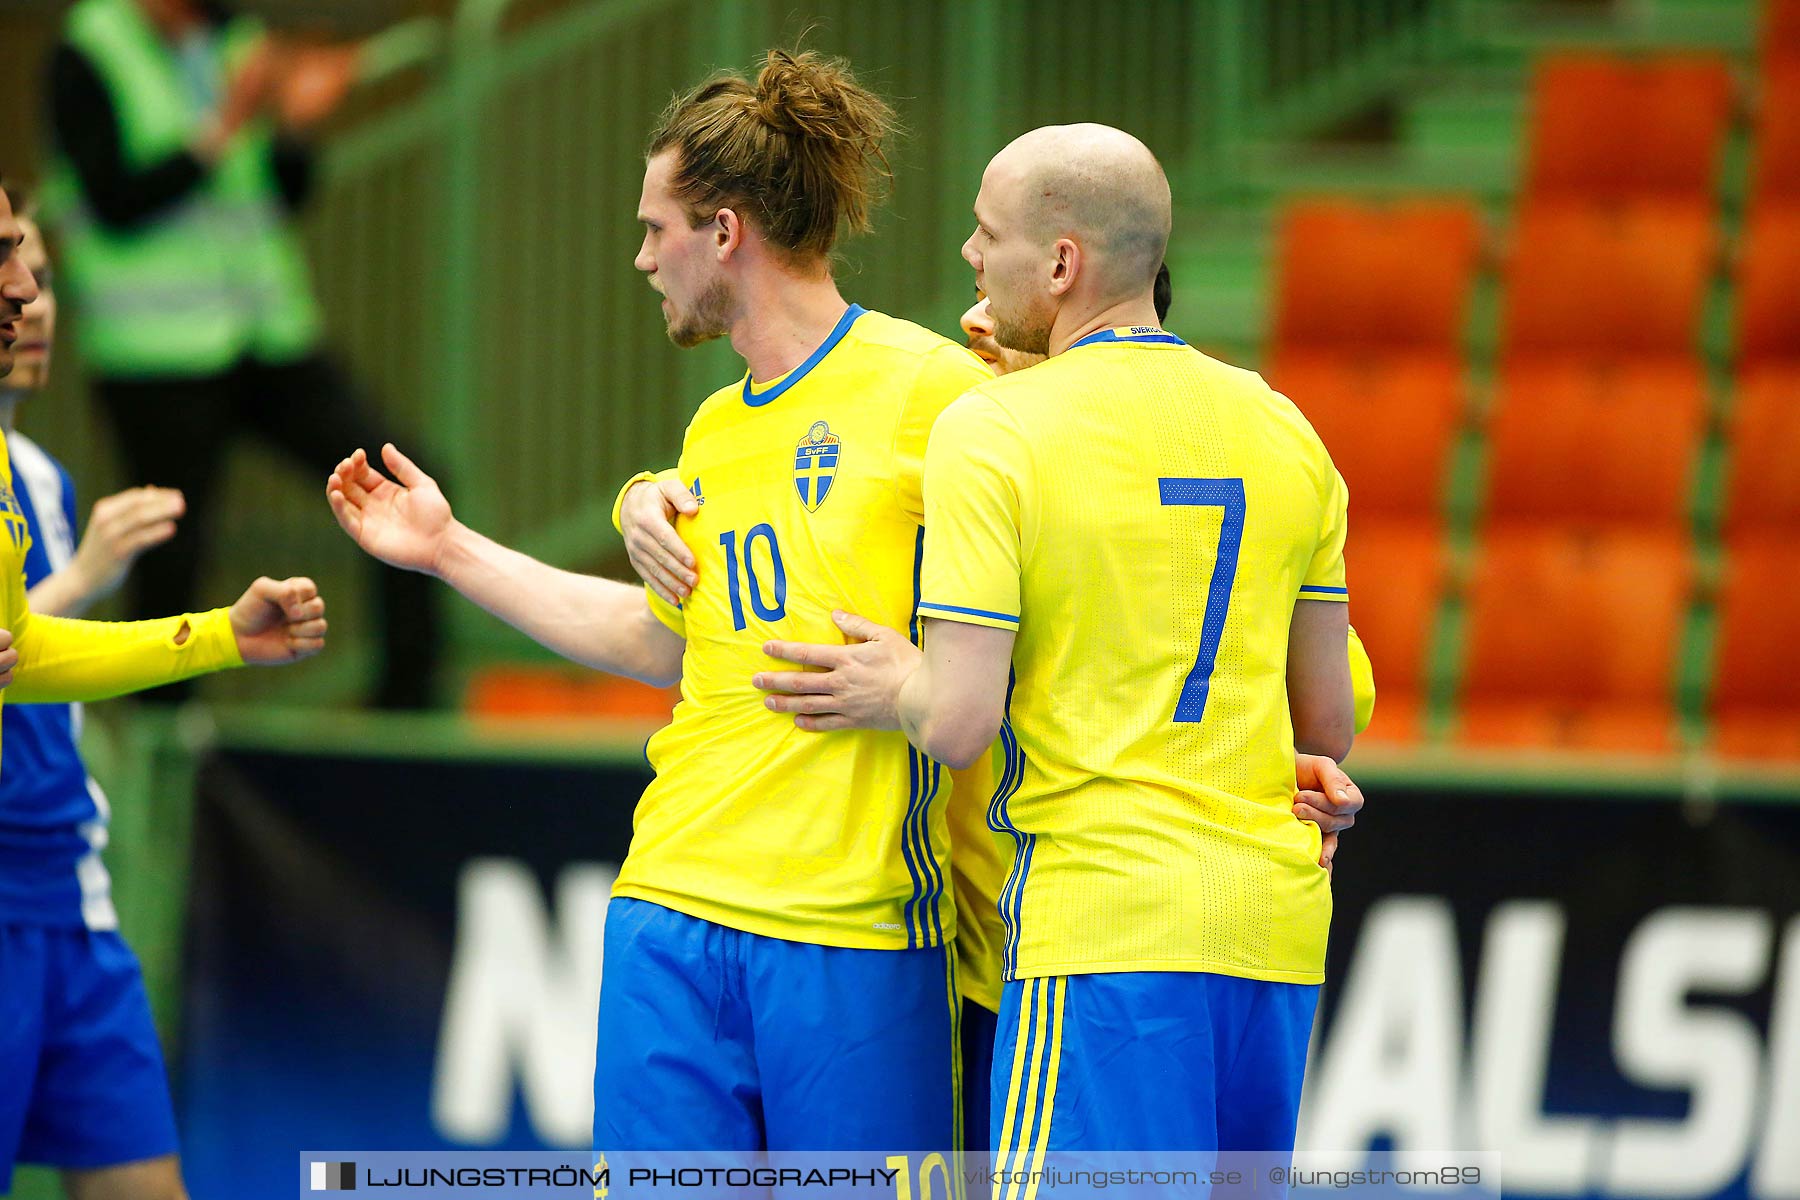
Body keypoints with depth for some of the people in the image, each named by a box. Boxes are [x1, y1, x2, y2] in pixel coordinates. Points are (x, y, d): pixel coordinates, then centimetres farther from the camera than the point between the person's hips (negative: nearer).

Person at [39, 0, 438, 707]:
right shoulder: (85, 58, -7)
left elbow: (284, 198, 13)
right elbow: (115, 204, -15)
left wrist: (294, 122, -6)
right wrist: (226, 128, -20)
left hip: (269, 329, 6)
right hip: (155, 354, -5)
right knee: (173, 560, -1)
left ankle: (407, 698, 1)